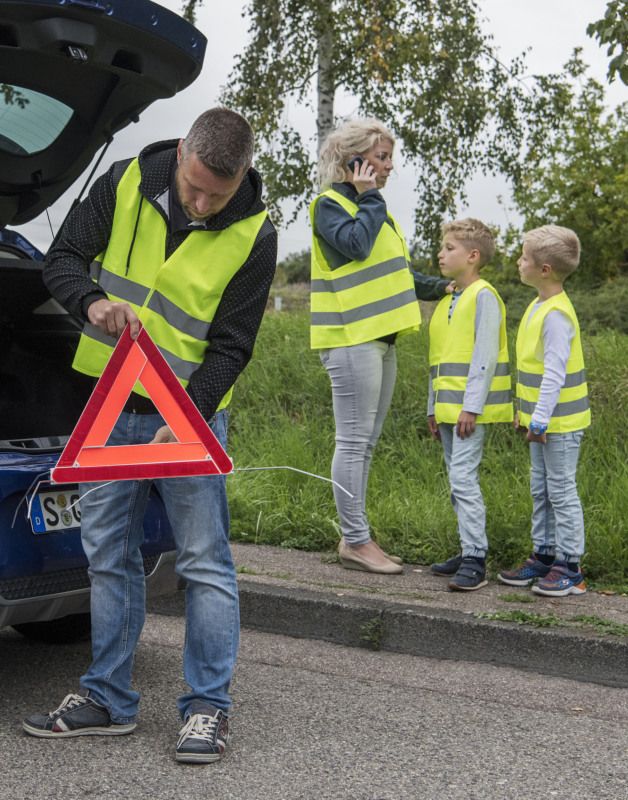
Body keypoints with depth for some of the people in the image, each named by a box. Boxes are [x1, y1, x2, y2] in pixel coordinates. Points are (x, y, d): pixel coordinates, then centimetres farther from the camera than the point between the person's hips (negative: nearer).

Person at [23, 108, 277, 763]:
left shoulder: (253, 237, -12)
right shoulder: (126, 182, -5)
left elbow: (230, 347, -11)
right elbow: (62, 259, -2)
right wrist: (94, 301, -25)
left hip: (192, 412, -3)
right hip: (112, 402, 4)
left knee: (205, 562, -3)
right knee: (108, 556, 10)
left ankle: (208, 708, 8)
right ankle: (108, 700, 21)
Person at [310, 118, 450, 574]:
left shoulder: (373, 208, 22)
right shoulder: (330, 205, -6)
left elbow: (392, 270, 26)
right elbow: (355, 246, -25)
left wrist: (437, 288, 17)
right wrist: (370, 198, -13)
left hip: (380, 338, 10)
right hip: (352, 339, -10)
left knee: (365, 443, 11)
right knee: (354, 442, -6)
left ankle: (356, 537, 18)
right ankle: (357, 542, -2)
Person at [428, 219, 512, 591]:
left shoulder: (483, 296, -9)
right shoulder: (448, 301, 18)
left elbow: (485, 356, -16)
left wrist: (471, 406, -20)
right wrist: (434, 408, 20)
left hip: (471, 408, -9)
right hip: (448, 407, 9)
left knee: (463, 478, -14)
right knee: (458, 481, 12)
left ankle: (475, 560, -12)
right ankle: (470, 550, 20)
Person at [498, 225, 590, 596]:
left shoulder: (556, 315, -21)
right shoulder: (539, 306, 10)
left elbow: (555, 373, -24)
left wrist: (540, 418, -23)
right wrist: (525, 412, 21)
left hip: (560, 422, -10)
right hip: (542, 419, 10)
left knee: (562, 491, -2)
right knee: (541, 490, 15)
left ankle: (569, 568, 7)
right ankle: (544, 556, 25)